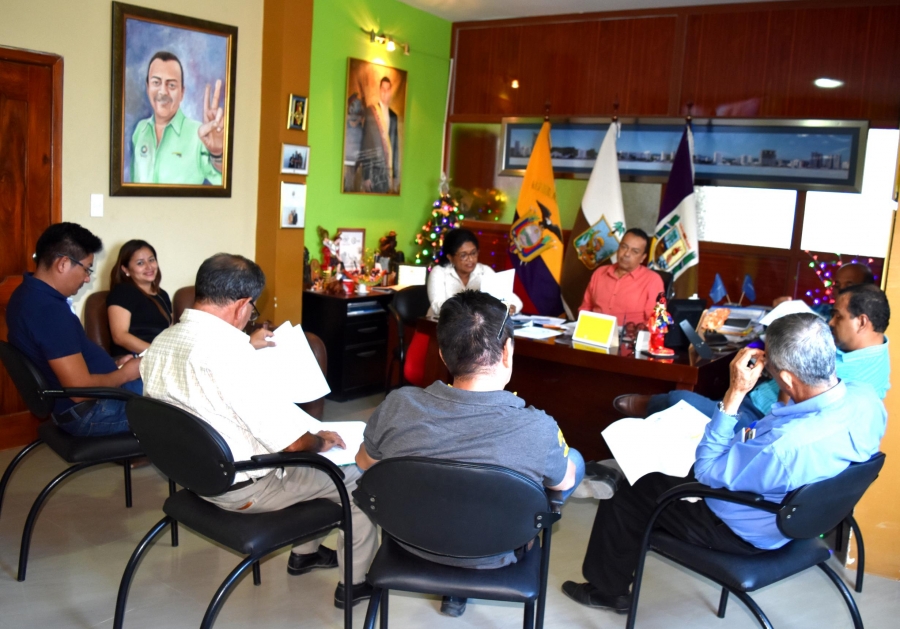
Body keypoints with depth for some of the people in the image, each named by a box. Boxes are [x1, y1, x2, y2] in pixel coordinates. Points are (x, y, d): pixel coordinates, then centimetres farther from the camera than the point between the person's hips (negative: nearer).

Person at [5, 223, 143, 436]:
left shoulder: (29, 293, 5)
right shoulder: (49, 310, -27)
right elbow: (81, 388, -28)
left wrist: (111, 365, 8)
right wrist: (124, 374, -12)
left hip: (81, 406, 10)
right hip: (88, 411, -10)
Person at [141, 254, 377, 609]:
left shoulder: (161, 342, -4)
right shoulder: (225, 349, -32)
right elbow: (290, 441, -28)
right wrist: (319, 440, -7)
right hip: (243, 487, -9)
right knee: (361, 474, 9)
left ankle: (304, 552, 41)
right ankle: (356, 581, 23)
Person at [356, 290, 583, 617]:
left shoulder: (398, 405, -26)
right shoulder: (539, 429, -31)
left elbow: (364, 462, -4)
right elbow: (564, 481, -7)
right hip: (491, 557, -3)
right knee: (576, 461, 19)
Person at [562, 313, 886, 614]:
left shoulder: (784, 445, -43)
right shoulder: (866, 397, -20)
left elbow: (706, 470, -25)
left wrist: (735, 393, -28)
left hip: (748, 533, -7)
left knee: (629, 495, 10)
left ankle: (608, 589, 33)